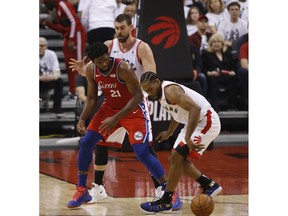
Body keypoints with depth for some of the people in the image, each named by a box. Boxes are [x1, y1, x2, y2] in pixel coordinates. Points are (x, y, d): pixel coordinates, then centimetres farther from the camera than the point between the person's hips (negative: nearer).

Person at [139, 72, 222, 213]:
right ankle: (210, 186, 23)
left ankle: (165, 203, -8)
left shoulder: (170, 90, -23)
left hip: (206, 122, -10)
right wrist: (168, 133, 25)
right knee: (177, 158, 13)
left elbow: (195, 109, -34)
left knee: (177, 157, -14)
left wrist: (187, 139, -38)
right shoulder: (160, 93, 7)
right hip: (194, 122, 10)